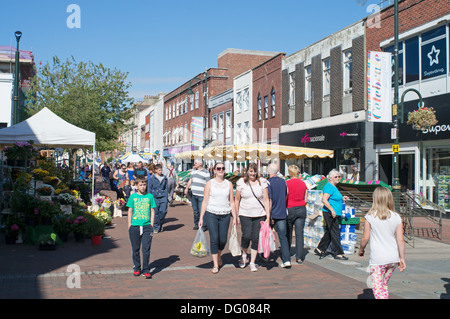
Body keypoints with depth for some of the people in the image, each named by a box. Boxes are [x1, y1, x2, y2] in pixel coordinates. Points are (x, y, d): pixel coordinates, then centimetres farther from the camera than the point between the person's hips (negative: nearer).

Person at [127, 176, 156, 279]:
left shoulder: (150, 196, 5)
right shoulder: (133, 196, 5)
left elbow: (152, 211, 8)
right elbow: (130, 211, 8)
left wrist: (151, 225, 2)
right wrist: (129, 225, 3)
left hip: (147, 226, -1)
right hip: (135, 226, 1)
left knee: (146, 249, -4)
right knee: (135, 249, 9)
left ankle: (146, 270, 3)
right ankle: (136, 268, 24)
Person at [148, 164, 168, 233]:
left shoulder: (164, 178, 8)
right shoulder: (152, 178, 1)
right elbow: (149, 188, 4)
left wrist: (166, 196, 7)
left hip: (163, 197, 2)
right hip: (155, 198, -2)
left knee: (163, 211, -8)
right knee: (156, 213, 0)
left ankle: (160, 225, 15)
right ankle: (156, 227, 12)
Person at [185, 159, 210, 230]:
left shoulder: (206, 172, -5)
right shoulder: (193, 171, 15)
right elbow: (190, 180, 21)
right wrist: (187, 188, 10)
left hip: (201, 195, -6)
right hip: (193, 194, 6)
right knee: (195, 210, 11)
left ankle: (203, 226, 2)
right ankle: (196, 224, 21)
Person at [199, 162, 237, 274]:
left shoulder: (229, 184, 9)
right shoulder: (209, 183, 3)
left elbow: (232, 202, 11)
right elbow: (205, 201, 2)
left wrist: (234, 217, 5)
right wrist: (201, 217, -2)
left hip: (225, 215, 2)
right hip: (211, 214, -2)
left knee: (223, 240, 2)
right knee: (214, 239, -7)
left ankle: (219, 256, 33)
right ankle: (215, 265, 4)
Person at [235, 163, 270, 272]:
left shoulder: (262, 182, 1)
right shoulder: (241, 182, 1)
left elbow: (266, 199, 0)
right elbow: (237, 200, 7)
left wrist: (268, 216, -5)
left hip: (259, 215, 1)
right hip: (245, 215, 0)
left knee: (256, 238, -1)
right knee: (246, 236, -10)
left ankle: (252, 262, 12)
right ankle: (244, 255, 20)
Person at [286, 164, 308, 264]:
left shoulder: (287, 183, -9)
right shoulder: (303, 183, 4)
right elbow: (305, 199, 9)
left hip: (290, 209, -3)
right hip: (301, 209, 3)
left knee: (288, 233, 12)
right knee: (299, 233, 1)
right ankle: (299, 257, -3)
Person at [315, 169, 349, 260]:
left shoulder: (334, 187, 17)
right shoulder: (329, 187, -14)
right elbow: (324, 200, -24)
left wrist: (342, 198, 15)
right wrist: (332, 210, -26)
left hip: (334, 213, 10)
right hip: (330, 213, -10)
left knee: (329, 232, 15)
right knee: (335, 233, -5)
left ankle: (319, 249, 24)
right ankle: (339, 253, 0)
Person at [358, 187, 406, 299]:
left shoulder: (370, 216, -9)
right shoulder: (396, 217, 0)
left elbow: (365, 237, -5)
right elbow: (400, 240, 0)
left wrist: (361, 249, 13)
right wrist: (402, 258, 8)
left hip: (377, 259, -5)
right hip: (393, 258, 5)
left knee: (377, 287, -2)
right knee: (384, 284, 22)